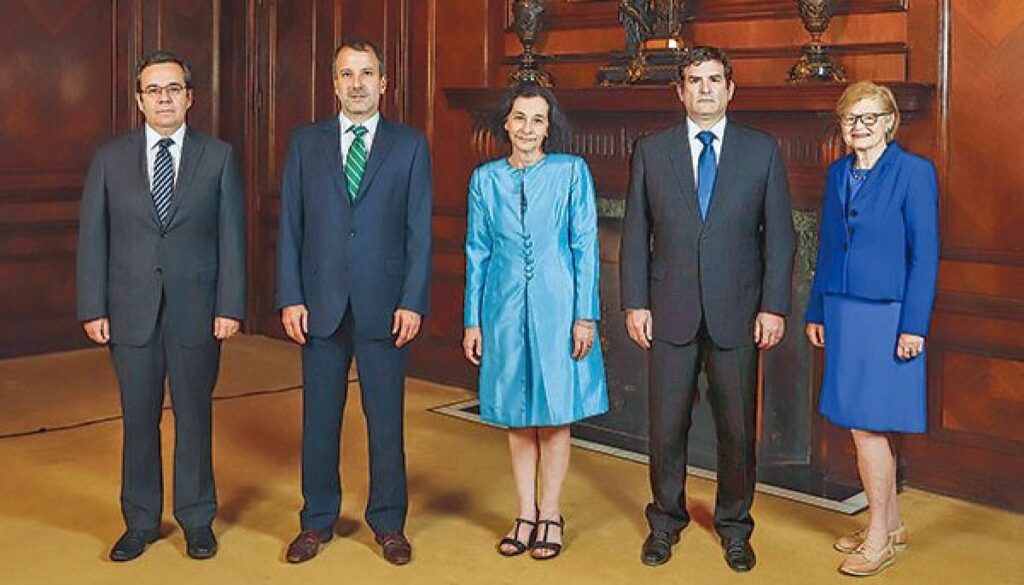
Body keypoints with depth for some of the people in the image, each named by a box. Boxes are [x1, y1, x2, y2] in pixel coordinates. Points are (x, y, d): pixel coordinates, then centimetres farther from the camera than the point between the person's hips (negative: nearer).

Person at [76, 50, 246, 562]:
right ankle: (140, 522, 23)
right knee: (139, 419, 9)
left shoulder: (218, 156, 2)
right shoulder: (110, 158, 4)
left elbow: (232, 236, -1)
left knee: (194, 415, 8)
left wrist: (230, 306, -7)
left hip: (197, 310, -1)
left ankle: (197, 520, 23)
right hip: (131, 312, 1)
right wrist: (93, 309, -3)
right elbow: (92, 237, 3)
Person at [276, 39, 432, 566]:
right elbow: (290, 225, 5)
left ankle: (388, 522, 20)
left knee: (385, 419, 6)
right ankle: (317, 520, 23)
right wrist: (290, 297, -3)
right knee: (319, 417, 9)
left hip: (383, 304, -1)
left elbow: (419, 231, 1)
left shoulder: (410, 145, 4)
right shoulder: (305, 143, 7)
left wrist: (413, 302, -7)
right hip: (320, 304, 1)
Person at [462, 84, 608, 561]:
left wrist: (585, 315, -8)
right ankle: (526, 515, 20)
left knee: (553, 415, 3)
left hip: (556, 307, -2)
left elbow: (585, 246, -3)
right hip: (505, 310, 3)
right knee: (516, 418, 9)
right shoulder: (485, 178, 6)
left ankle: (550, 516, 16)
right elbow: (477, 253, 9)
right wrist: (472, 321, 6)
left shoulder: (571, 171, -1)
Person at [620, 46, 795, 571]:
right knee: (666, 425, 7)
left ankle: (734, 526, 27)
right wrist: (634, 303, -1)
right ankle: (665, 522, 26)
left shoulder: (763, 151, 4)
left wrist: (774, 307, -4)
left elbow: (779, 235, 3)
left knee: (737, 426, 8)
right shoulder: (651, 151, 5)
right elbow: (635, 234, 6)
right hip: (671, 311, 0)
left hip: (736, 313, 0)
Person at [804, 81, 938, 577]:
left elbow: (925, 253, -10)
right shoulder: (838, 173, 11)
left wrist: (914, 326, -14)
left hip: (885, 314, -6)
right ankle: (891, 524, 26)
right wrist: (816, 312, 14)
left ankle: (879, 538, 9)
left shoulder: (914, 172, -8)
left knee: (865, 426, -5)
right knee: (864, 426, 11)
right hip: (842, 313, 6)